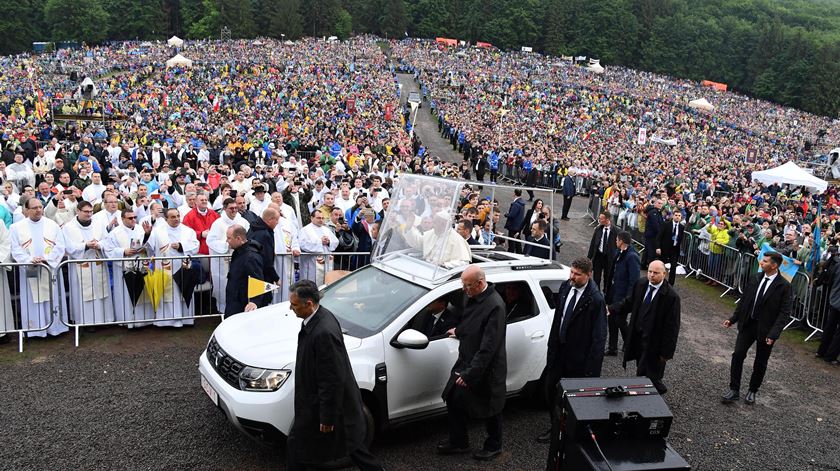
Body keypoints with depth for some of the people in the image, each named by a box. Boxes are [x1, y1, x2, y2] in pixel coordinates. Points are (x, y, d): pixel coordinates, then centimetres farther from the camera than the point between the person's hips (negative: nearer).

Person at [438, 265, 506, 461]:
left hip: (486, 369, -8)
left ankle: (493, 446, 37)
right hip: (465, 363, 8)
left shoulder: (495, 306, -28)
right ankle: (458, 442, 36)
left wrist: (470, 374, -28)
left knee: (489, 410, 13)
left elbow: (489, 347, -29)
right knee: (454, 401, 16)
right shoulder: (471, 297, -2)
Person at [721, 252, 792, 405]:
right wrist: (733, 319, 4)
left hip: (765, 329, -3)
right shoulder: (756, 278, 0)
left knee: (760, 363, 11)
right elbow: (744, 300, 8)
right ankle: (734, 390, 6)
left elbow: (785, 313, -15)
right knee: (737, 355, -4)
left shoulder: (784, 286, -14)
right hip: (747, 324, 4)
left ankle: (752, 391, 30)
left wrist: (773, 333, -22)